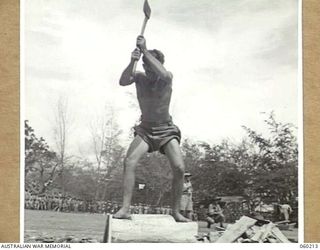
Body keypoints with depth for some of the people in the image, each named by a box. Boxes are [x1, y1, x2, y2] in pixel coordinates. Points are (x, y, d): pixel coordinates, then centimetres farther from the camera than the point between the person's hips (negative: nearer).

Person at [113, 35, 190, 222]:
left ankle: (176, 211, 0)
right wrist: (132, 62, -41)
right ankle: (125, 208, -20)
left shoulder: (167, 78, -13)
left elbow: (164, 74, -37)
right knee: (130, 162, -22)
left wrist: (145, 51, -37)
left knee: (179, 168, -16)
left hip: (166, 130, -1)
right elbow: (122, 82, -26)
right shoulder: (139, 77, -7)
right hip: (145, 129, 1)